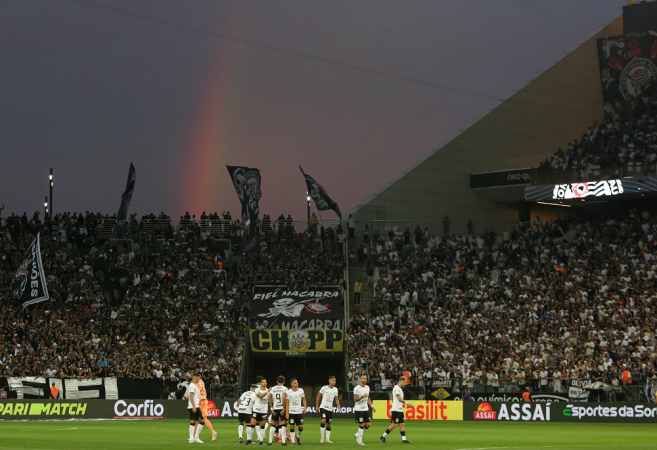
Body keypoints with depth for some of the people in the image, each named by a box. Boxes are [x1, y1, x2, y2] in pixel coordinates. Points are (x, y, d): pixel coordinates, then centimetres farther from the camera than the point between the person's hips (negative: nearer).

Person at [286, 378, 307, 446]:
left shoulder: (301, 390, 1)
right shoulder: (288, 392, -6)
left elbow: (304, 399, 14)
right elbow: (287, 403, -3)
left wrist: (305, 407, 0)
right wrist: (286, 413, -7)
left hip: (299, 411, 2)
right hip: (291, 412, -2)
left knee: (301, 426, -2)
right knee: (292, 426, -2)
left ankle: (298, 436, 26)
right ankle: (293, 441, 6)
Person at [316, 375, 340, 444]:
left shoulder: (335, 389, 7)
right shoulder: (324, 388, -6)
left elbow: (336, 399, 14)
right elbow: (318, 396, 3)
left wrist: (338, 405, -4)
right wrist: (317, 406, 2)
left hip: (330, 409, 5)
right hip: (323, 407, -5)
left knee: (328, 424, 7)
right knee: (323, 421, -21)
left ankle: (327, 439, 12)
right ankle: (322, 437, -10)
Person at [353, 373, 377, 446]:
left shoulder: (367, 387, 11)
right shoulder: (357, 388, -11)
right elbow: (355, 399, -16)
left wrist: (372, 406, 14)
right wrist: (363, 396, -28)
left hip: (366, 409, 7)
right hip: (358, 409, -7)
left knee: (368, 424, 2)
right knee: (361, 425, -6)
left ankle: (357, 435, 21)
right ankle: (359, 440, 8)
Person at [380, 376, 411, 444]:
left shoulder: (400, 388, 18)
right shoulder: (396, 388, -13)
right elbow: (399, 399, -17)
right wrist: (406, 403, -6)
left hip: (400, 410, 10)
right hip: (396, 410, -10)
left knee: (402, 424, 4)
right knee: (394, 424, -8)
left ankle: (404, 439, 3)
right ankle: (383, 436, 1)